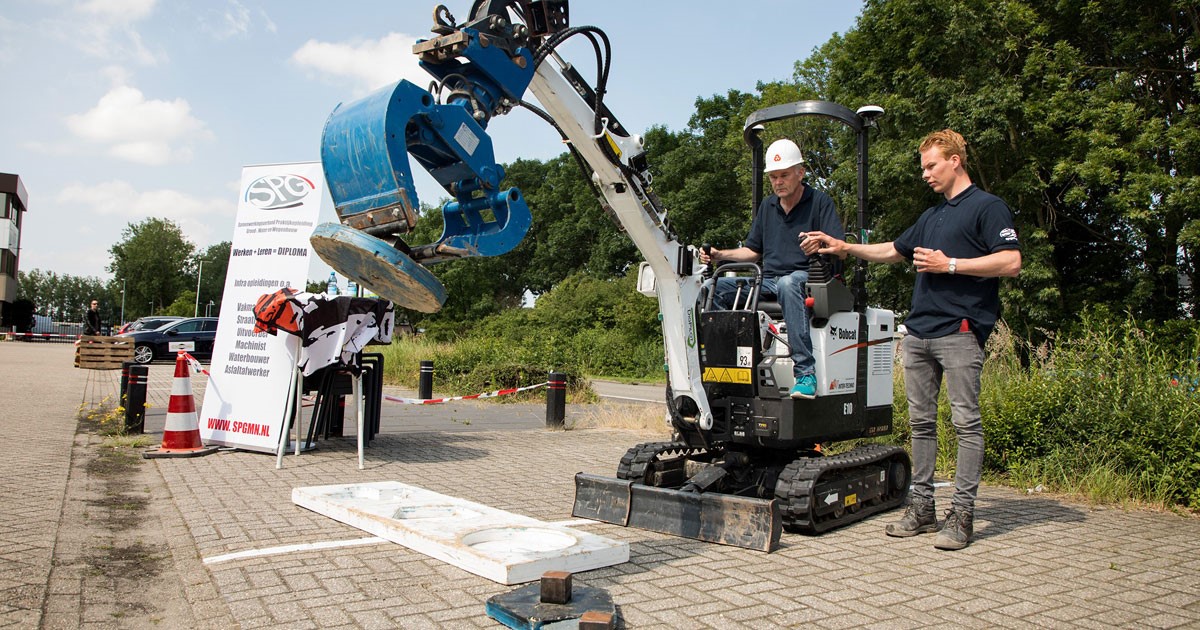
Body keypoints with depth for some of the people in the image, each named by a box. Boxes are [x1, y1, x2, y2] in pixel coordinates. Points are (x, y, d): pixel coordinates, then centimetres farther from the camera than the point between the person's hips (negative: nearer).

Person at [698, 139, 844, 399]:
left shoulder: (820, 202, 1)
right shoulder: (767, 206, 20)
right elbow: (753, 250, 25)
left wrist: (820, 246, -33)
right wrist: (719, 255, 8)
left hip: (805, 278, -6)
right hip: (768, 281, 6)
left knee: (787, 284, -42)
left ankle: (806, 373, -45)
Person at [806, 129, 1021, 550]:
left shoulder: (987, 207, -1)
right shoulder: (932, 216, 24)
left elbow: (1011, 263, -12)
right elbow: (893, 251, 32)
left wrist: (950, 265, -11)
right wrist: (845, 248, 21)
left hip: (960, 330, -8)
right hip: (918, 331, 8)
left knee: (966, 421, -5)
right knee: (921, 421, 8)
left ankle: (962, 513, -1)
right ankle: (922, 507, 15)